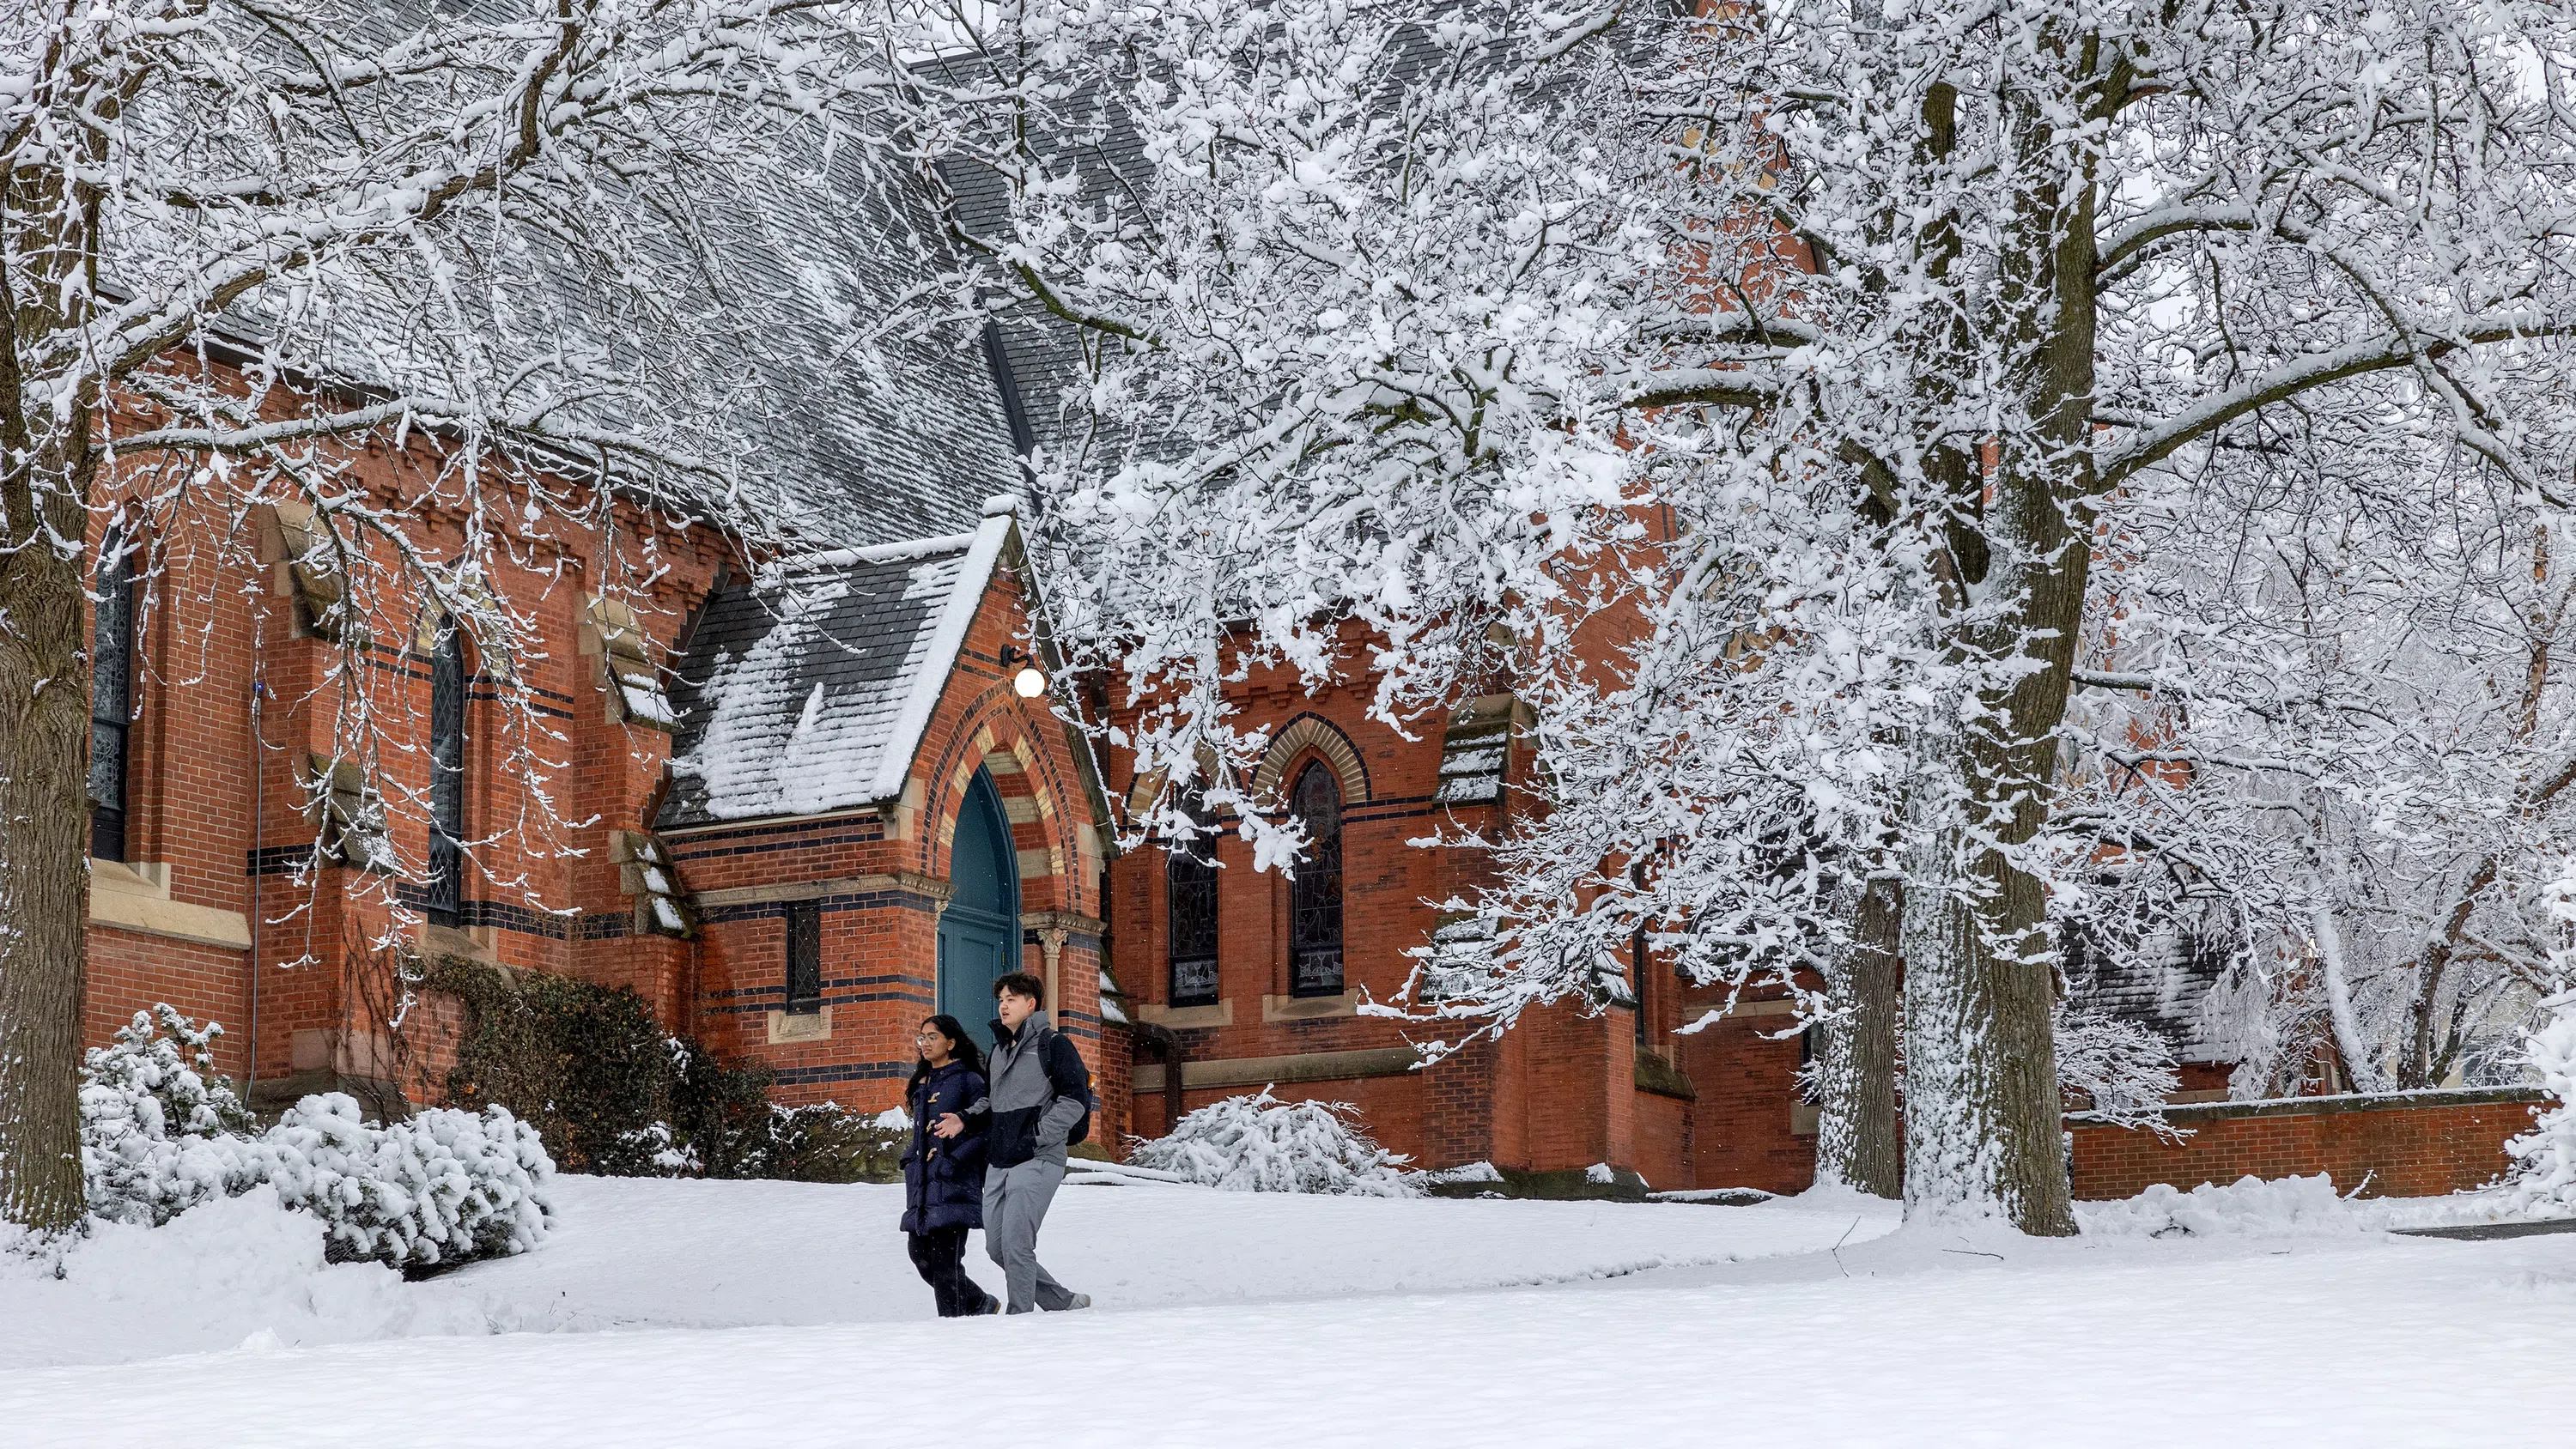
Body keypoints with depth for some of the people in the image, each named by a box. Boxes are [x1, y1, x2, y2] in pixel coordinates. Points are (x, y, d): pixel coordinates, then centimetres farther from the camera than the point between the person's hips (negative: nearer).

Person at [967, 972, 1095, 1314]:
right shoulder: (1000, 1049, 19)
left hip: (1037, 1161, -8)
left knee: (1015, 1244, -15)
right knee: (996, 1246, 7)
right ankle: (1064, 1302, 19)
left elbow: (1075, 1099, -12)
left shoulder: (1052, 1044, -4)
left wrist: (1037, 1138, -16)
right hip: (998, 1163, 8)